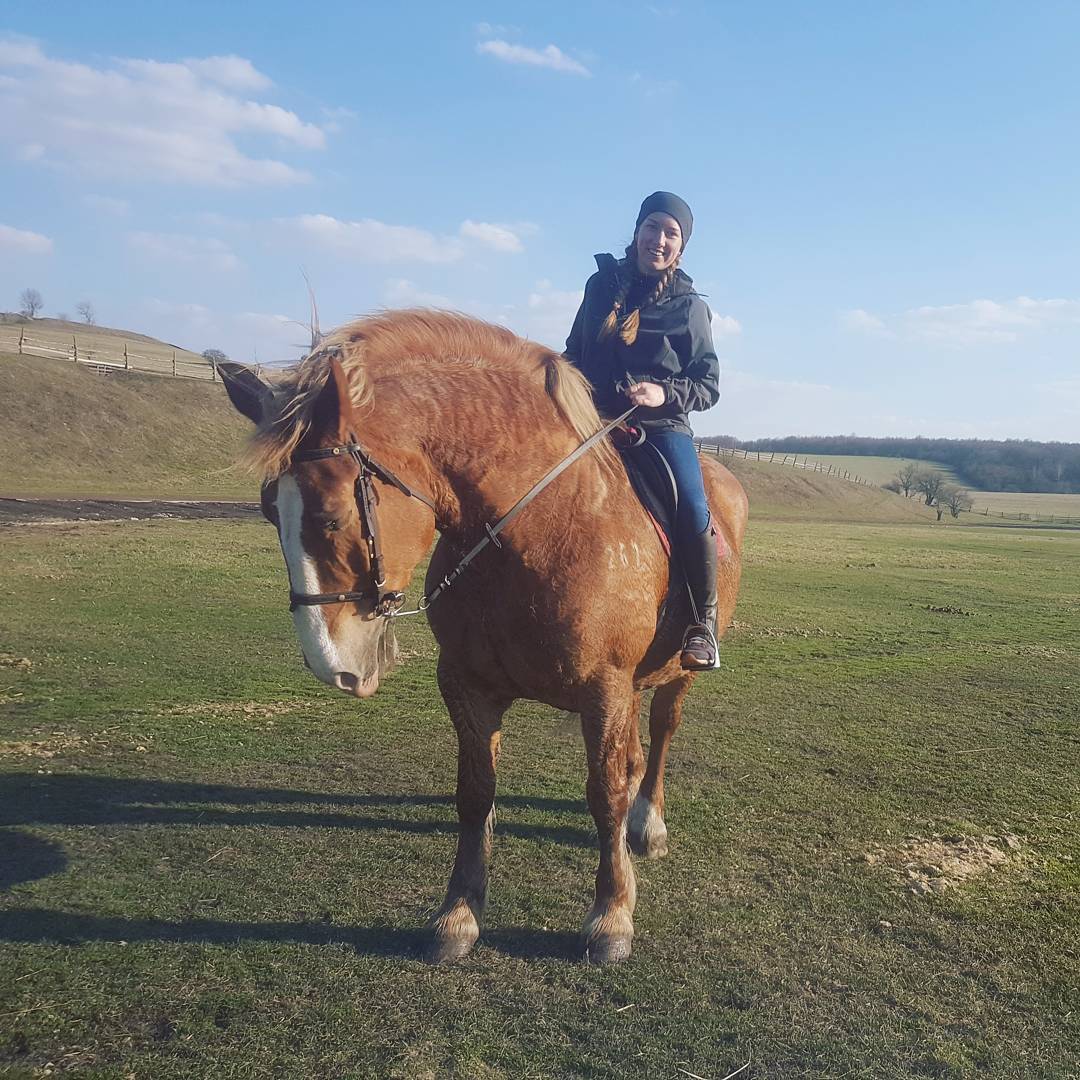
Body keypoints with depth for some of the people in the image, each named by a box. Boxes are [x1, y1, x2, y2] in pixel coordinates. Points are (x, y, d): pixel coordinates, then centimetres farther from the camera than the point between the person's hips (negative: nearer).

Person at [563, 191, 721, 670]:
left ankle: (703, 622, -10)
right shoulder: (601, 284, 12)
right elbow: (574, 354, 23)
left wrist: (665, 393, -14)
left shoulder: (690, 306, 5)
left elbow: (709, 386, 4)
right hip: (593, 420, 3)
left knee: (694, 513, -25)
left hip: (662, 426, -3)